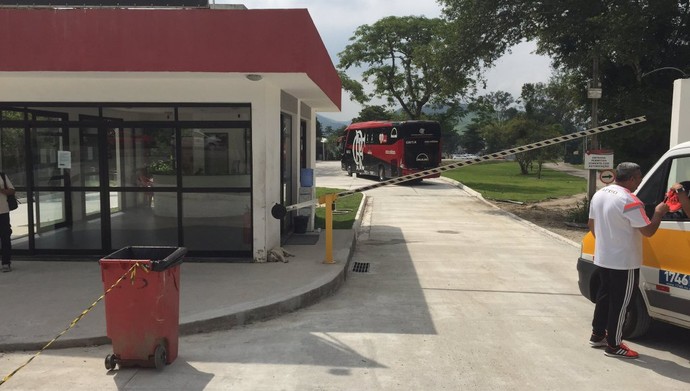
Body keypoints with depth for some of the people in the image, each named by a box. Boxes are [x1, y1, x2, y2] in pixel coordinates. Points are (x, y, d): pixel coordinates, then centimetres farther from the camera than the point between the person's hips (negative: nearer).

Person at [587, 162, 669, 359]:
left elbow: (591, 224, 14)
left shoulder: (599, 194, 5)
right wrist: (659, 213, -3)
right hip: (624, 263, -8)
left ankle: (597, 335, 30)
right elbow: (648, 231, -19)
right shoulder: (630, 201, -22)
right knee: (620, 303, 2)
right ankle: (614, 345, 11)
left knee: (604, 296, 20)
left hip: (602, 259, 8)